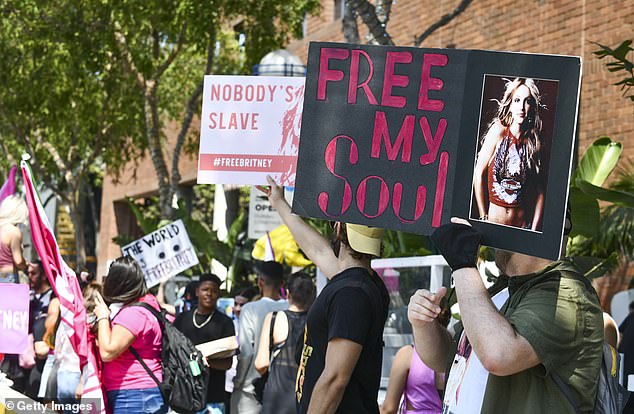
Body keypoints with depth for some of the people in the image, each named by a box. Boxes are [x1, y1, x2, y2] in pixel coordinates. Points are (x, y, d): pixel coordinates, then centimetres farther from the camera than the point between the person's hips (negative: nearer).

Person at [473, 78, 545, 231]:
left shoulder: (534, 143, 3)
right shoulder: (498, 131, -5)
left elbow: (539, 191, 6)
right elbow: (478, 173, -5)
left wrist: (534, 229, -1)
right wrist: (483, 217, -6)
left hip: (521, 225, 2)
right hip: (492, 221, -2)